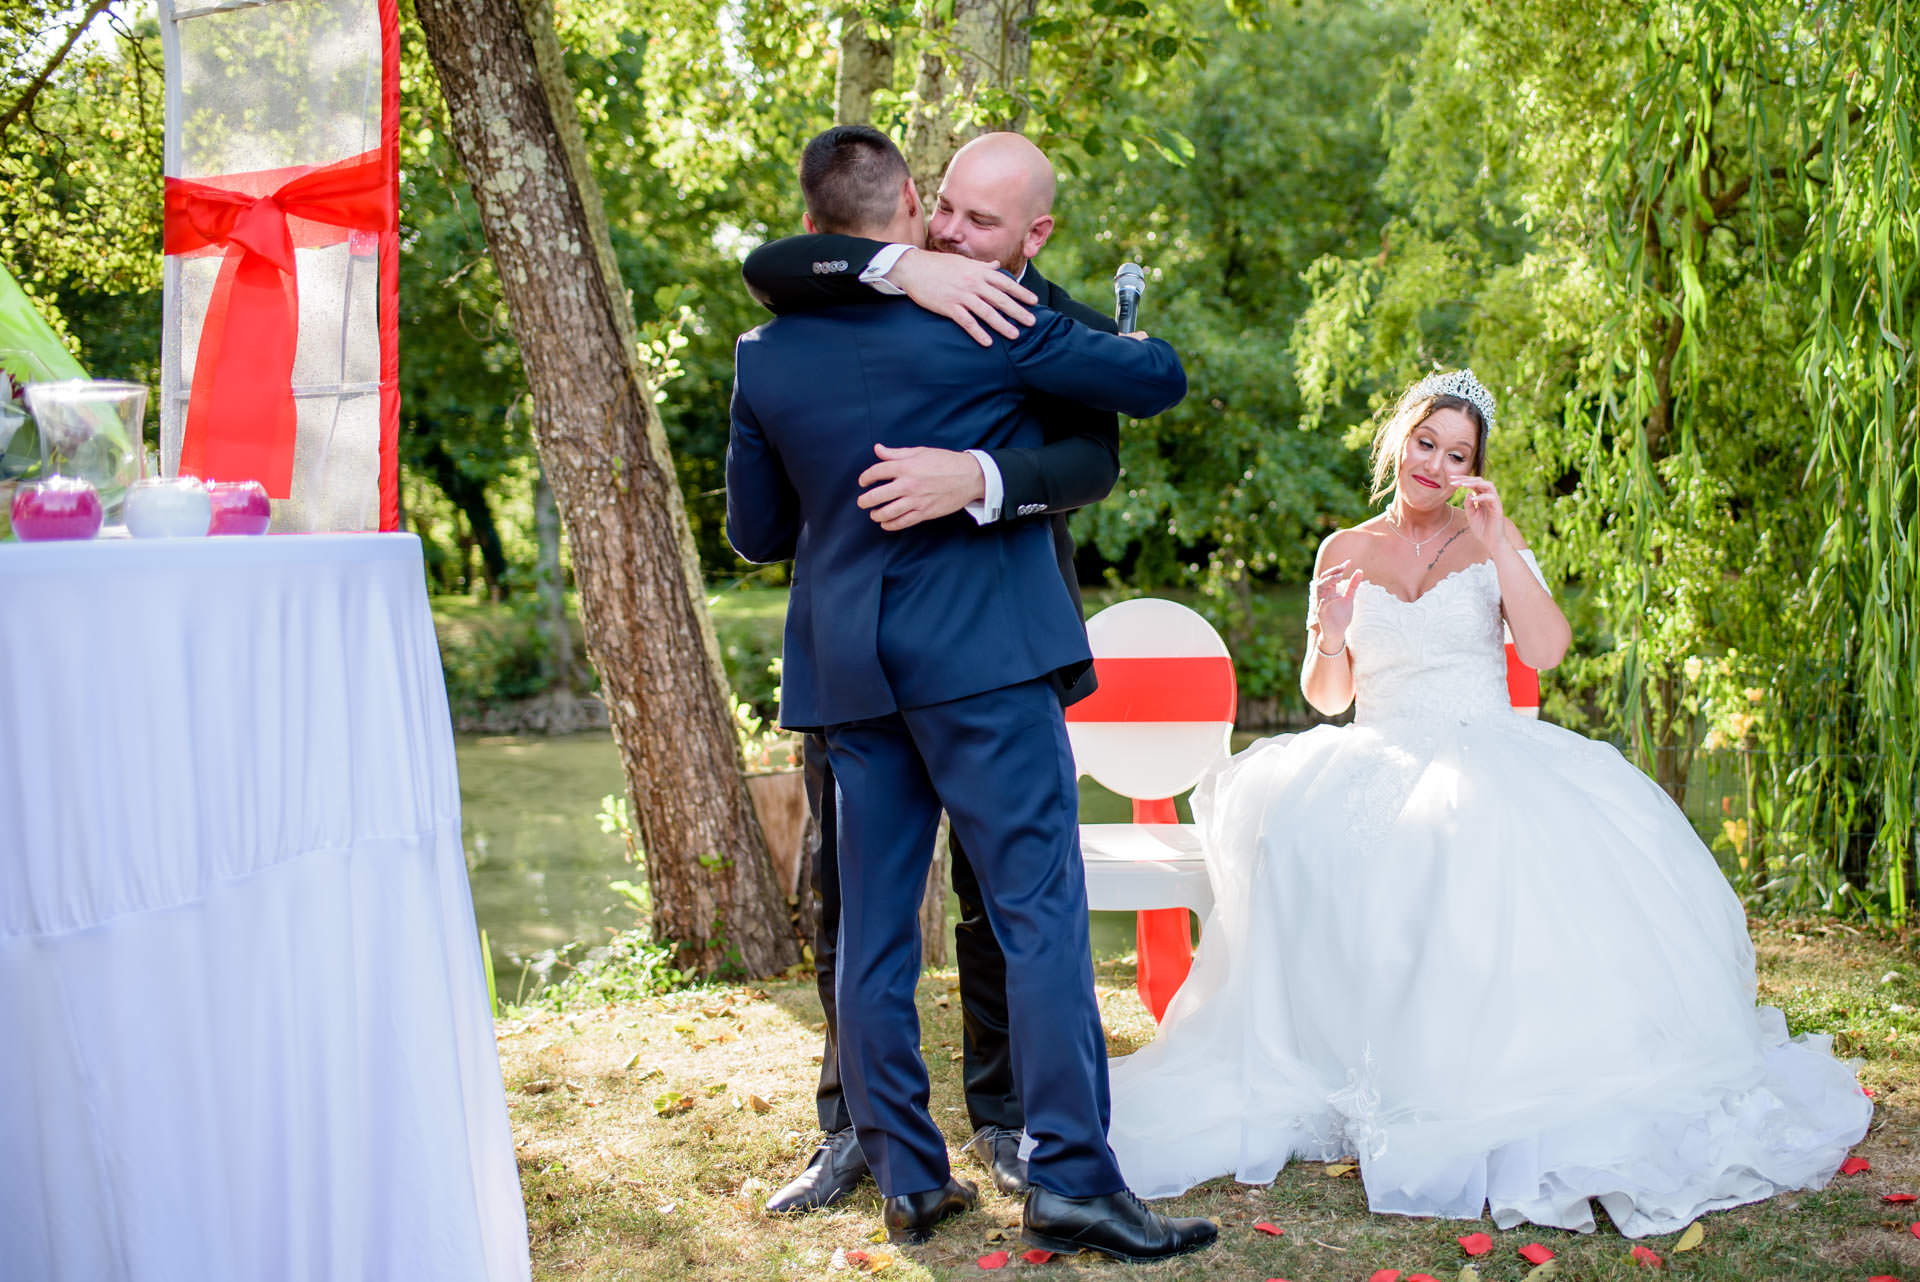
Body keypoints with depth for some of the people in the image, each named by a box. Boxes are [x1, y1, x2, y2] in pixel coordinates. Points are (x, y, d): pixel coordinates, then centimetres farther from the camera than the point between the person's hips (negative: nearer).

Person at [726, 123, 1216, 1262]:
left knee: (874, 931, 10)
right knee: (1041, 911, -2)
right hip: (983, 655, -5)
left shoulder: (766, 357, 6)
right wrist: (1121, 337, 23)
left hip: (847, 667, 5)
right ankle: (1071, 1175, -3)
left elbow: (755, 531, 15)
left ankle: (909, 1177, 16)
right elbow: (1158, 378, 1)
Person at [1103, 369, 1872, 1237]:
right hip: (1381, 761, 1)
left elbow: (1546, 652, -7)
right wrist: (1330, 638, -9)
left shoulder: (1491, 539, 9)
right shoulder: (1346, 552, 13)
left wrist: (1498, 547, -14)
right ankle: (1330, 1062, -24)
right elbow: (1327, 697, 12)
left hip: (1488, 749, -1)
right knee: (1303, 826, -33)